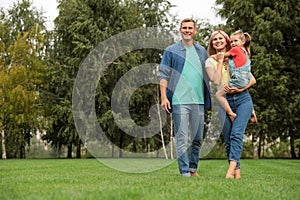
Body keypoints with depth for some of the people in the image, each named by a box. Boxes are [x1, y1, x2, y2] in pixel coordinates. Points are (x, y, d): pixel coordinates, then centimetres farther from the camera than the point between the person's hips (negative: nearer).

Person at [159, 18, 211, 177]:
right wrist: (164, 97, -10)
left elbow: (209, 73, 19)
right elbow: (164, 75, 0)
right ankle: (184, 172, -3)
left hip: (199, 101, 4)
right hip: (179, 100, -4)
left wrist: (209, 99, 9)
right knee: (182, 139, -6)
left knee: (198, 138, 9)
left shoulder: (202, 51, 16)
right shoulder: (171, 51, 5)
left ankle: (193, 169, 22)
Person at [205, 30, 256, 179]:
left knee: (236, 134, -18)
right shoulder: (210, 61, 10)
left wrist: (240, 89, -9)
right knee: (228, 140, -3)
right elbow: (216, 80, -8)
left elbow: (252, 80, 9)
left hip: (243, 99, -1)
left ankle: (231, 169, -28)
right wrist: (220, 61, -3)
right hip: (225, 101, 1)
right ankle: (237, 172, 3)